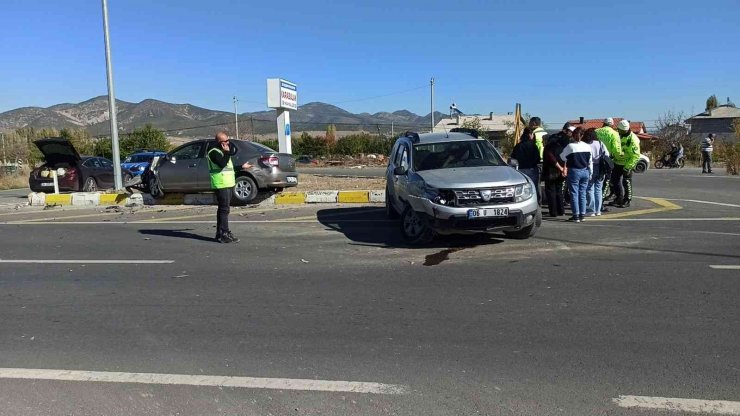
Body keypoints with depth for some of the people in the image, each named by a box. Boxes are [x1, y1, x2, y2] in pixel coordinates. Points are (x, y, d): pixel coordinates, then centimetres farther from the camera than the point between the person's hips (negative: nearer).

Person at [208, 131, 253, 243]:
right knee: (224, 209, -12)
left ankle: (221, 233, 21)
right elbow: (222, 164, -27)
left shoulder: (222, 151, 20)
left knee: (223, 209, 14)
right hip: (221, 184, -10)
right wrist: (227, 152, -18)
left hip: (228, 184, 10)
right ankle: (223, 234, -12)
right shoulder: (214, 152, -11)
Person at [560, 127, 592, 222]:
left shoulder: (570, 146, -12)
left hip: (574, 171, -4)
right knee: (582, 193, 11)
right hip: (585, 171, 5)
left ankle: (576, 215, 2)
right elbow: (590, 162, 9)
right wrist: (590, 173, 18)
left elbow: (562, 157, -4)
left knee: (574, 193, 2)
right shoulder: (587, 146, 3)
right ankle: (582, 215, 14)